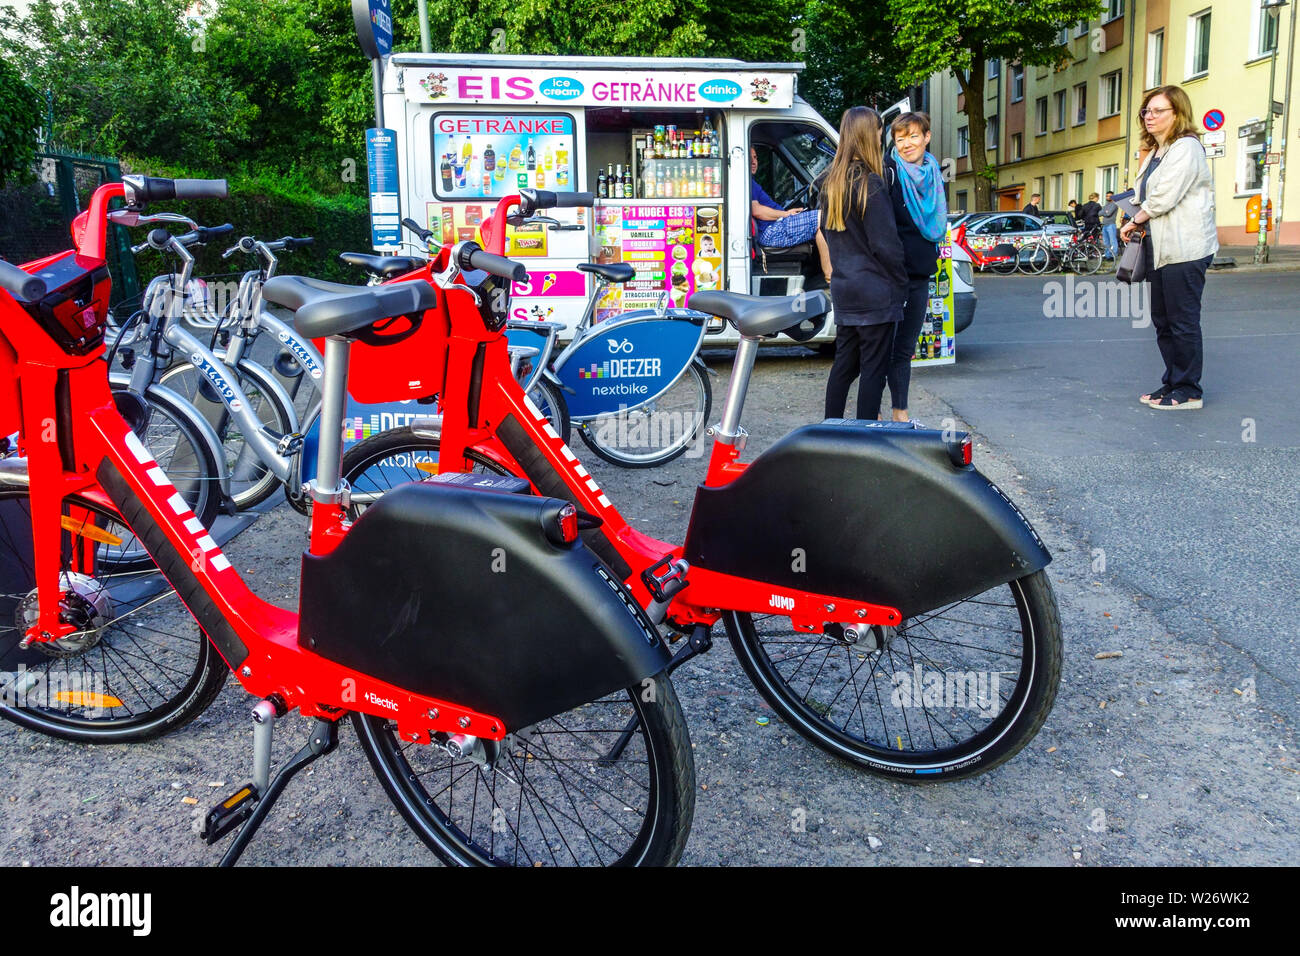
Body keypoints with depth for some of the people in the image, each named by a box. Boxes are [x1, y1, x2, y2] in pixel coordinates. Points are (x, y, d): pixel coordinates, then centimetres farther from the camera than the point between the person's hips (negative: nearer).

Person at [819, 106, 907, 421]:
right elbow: (886, 243, -14)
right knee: (874, 367, -1)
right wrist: (900, 282, -3)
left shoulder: (831, 183, 10)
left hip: (844, 290, 8)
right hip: (875, 294, -8)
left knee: (844, 363, 15)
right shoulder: (871, 185, -14)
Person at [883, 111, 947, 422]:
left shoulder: (934, 174, 15)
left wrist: (931, 261, 19)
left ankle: (901, 413, 20)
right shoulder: (889, 170, -8)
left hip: (920, 273, 7)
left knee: (905, 348, 12)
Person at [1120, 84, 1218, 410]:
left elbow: (1164, 198, -17)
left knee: (1183, 322, -6)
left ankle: (1188, 391, 1)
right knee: (1163, 321, 13)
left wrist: (1134, 222, -4)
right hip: (1160, 248, 10)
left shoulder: (1186, 148, -10)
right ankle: (1172, 383, 22)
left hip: (1184, 249, -10)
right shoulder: (1155, 151, 20)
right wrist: (1138, 225, 4)